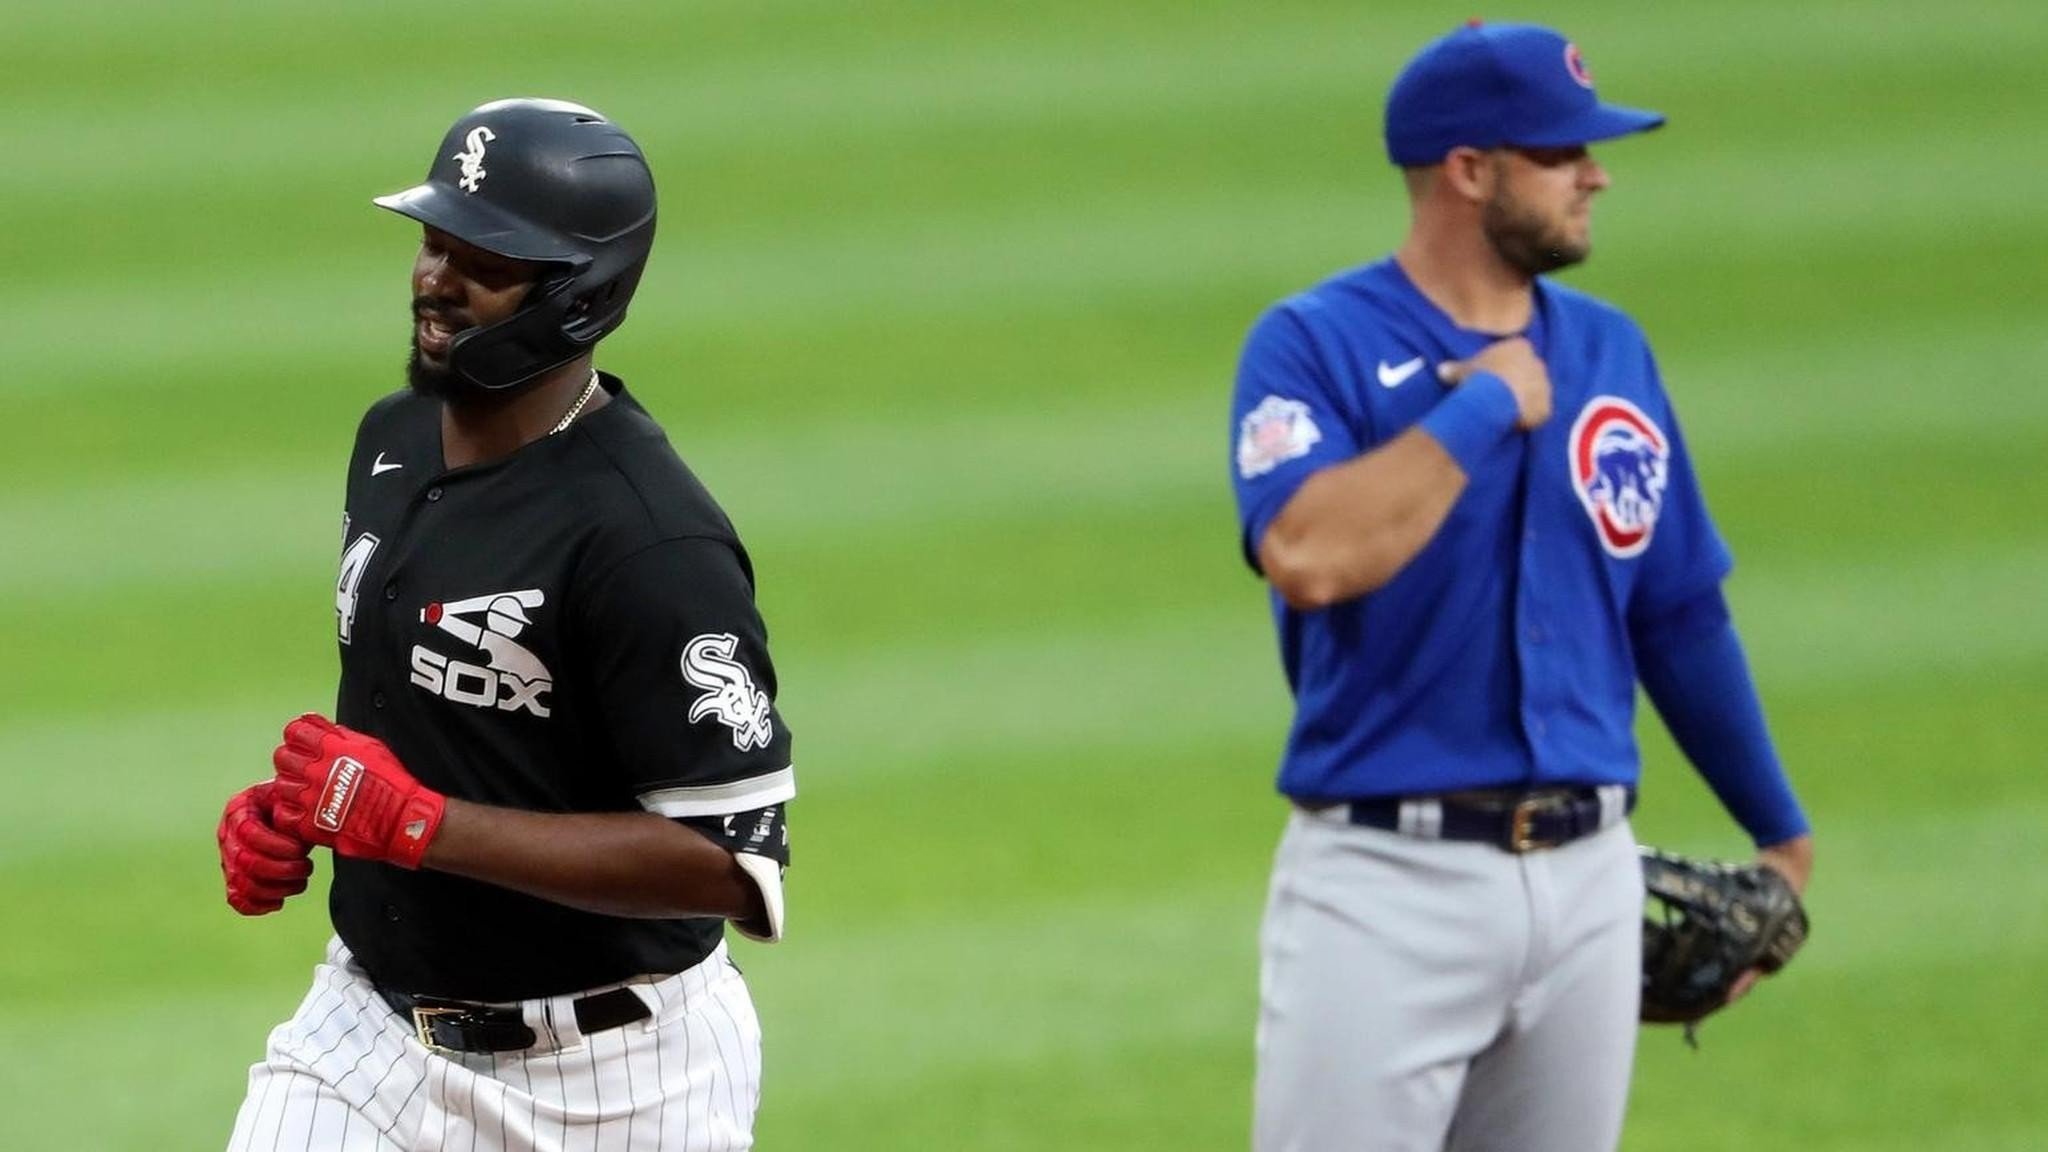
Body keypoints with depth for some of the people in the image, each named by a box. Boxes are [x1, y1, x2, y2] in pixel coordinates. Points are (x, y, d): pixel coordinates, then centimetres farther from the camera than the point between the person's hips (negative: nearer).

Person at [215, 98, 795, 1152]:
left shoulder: (651, 542, -23)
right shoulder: (394, 440, 4)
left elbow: (735, 865, -26)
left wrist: (416, 822, -27)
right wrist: (289, 808, 0)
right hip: (371, 1020, 7)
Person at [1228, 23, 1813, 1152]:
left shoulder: (1608, 350, 12)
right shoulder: (1315, 344, -6)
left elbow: (1680, 612, 20)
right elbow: (1307, 556, -25)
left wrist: (1780, 831, 23)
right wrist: (1489, 406, -15)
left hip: (1588, 884, 6)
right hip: (1387, 886, -6)